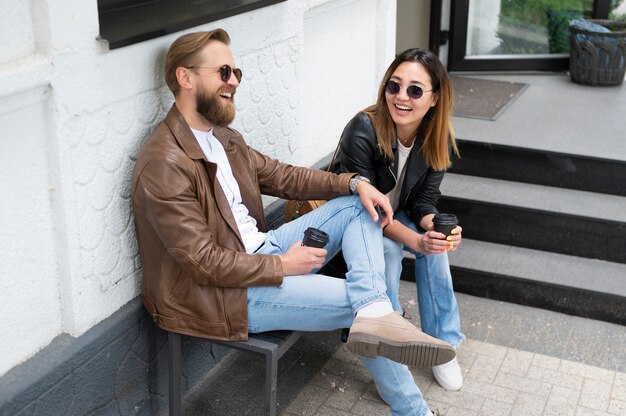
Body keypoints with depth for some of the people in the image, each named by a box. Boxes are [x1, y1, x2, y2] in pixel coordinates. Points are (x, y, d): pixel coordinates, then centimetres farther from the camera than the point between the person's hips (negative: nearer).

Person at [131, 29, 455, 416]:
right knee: (357, 300, -9)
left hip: (260, 253, 10)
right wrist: (281, 266, -16)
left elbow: (282, 177, 14)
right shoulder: (164, 165, -23)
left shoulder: (223, 137, 7)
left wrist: (354, 182, -1)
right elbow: (204, 262, -24)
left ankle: (374, 313, -22)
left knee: (358, 204, 1)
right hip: (223, 295, -10)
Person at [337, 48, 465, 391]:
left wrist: (437, 228, -32)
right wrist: (415, 240, -40)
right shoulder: (362, 133, -31)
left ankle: (441, 343, -9)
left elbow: (422, 202, -8)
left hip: (398, 214, 5)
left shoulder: (438, 139, -14)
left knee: (435, 243, -23)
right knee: (387, 249, -33)